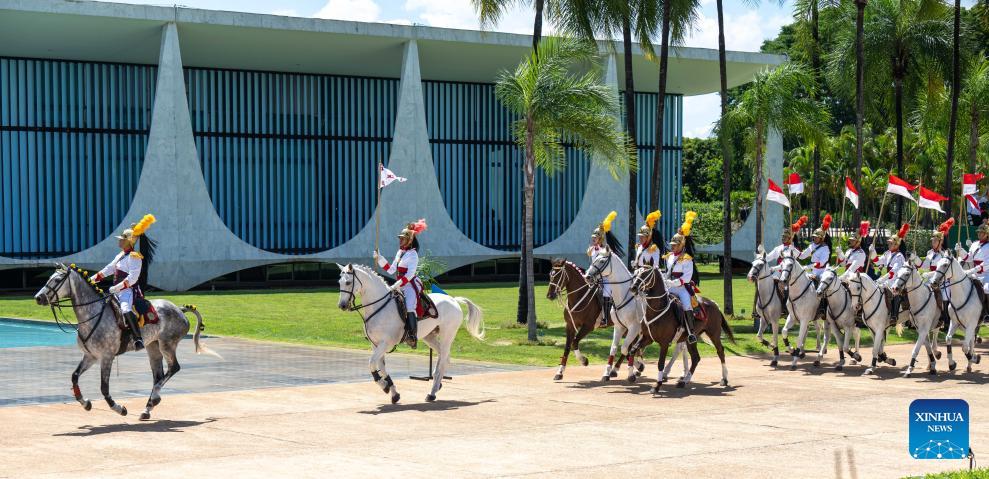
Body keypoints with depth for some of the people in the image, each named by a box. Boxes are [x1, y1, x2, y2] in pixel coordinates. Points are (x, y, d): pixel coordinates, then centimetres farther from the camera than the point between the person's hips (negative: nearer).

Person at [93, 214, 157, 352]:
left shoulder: (134, 257, -13)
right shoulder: (120, 256, 18)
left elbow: (132, 277, -22)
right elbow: (108, 269, 26)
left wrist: (118, 287, -27)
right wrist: (92, 279, 22)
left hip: (128, 291, -11)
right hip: (118, 292, 11)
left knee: (126, 310, -37)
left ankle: (138, 339, -43)